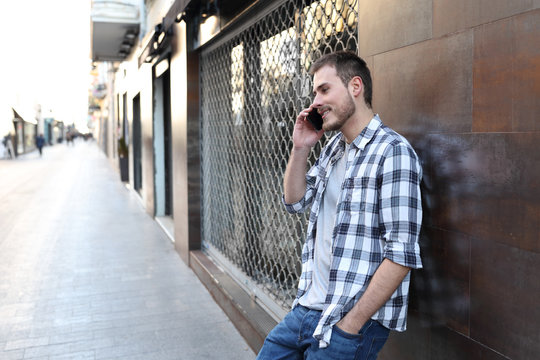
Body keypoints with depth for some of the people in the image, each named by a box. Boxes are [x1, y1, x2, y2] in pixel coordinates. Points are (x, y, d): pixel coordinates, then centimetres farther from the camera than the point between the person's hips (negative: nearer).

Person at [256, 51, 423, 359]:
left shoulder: (393, 152, -16)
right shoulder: (333, 147, 10)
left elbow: (402, 254, -20)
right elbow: (295, 201, 17)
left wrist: (351, 325, -18)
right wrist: (300, 148, 3)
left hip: (352, 322, -7)